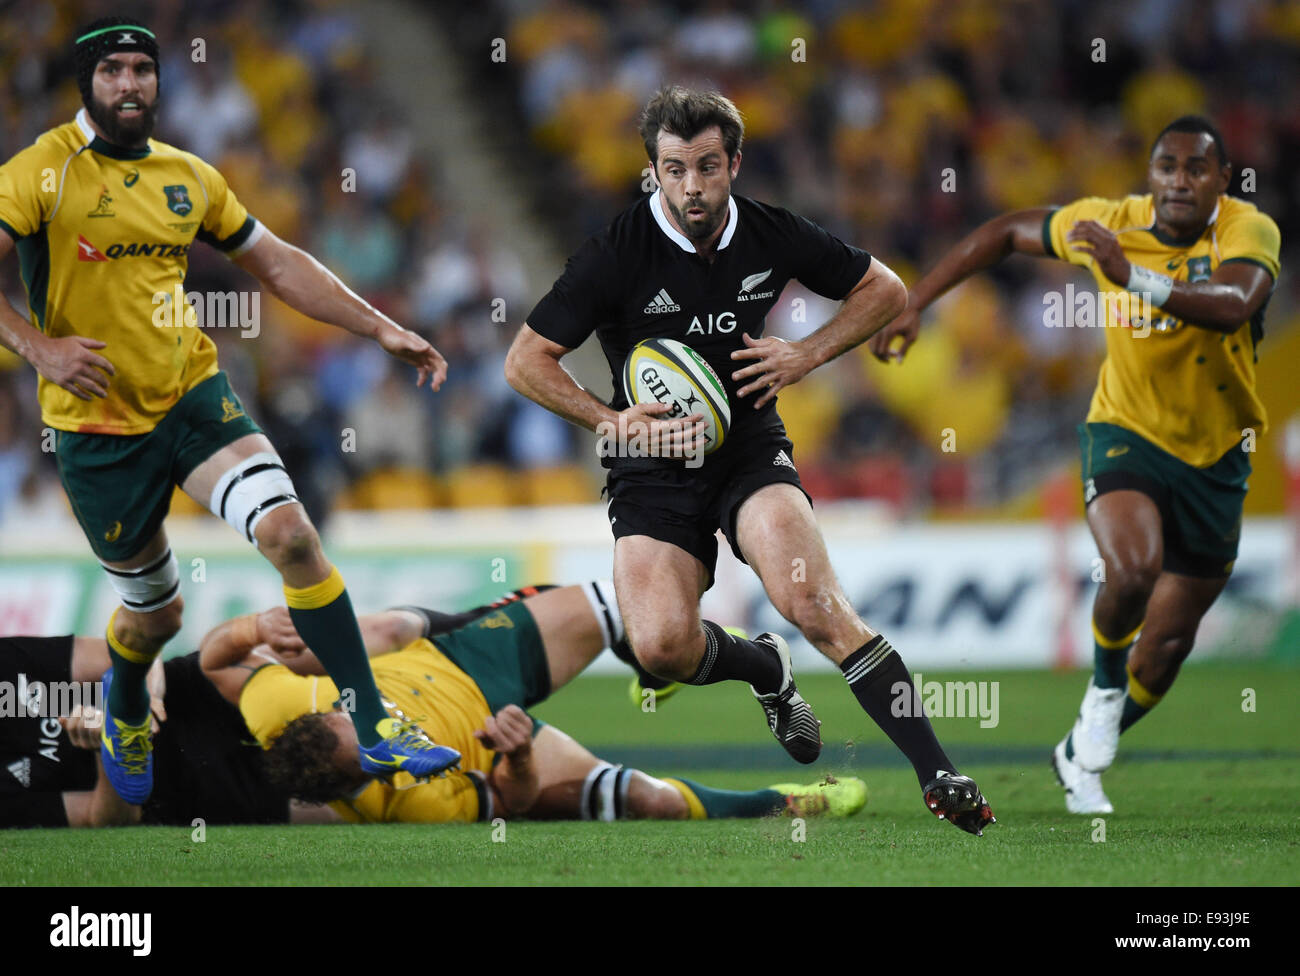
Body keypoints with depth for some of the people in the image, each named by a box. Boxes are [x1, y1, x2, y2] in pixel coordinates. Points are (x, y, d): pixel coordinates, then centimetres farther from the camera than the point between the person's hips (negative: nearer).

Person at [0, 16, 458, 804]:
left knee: (289, 532, -19)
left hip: (194, 393, 3)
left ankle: (374, 730, -15)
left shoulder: (190, 178, 7)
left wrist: (383, 330, 10)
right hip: (98, 423, -3)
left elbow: (277, 264, 15)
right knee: (156, 612, 9)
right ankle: (127, 708, 48)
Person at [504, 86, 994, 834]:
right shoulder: (619, 253, -11)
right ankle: (767, 670, 14)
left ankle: (938, 775, -25)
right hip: (653, 468, 0)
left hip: (752, 452, 0)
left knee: (809, 598, -27)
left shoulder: (773, 236, -4)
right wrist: (612, 422, -18)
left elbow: (887, 291, 11)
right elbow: (526, 361, -6)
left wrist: (807, 356, -3)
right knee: (662, 646, -22)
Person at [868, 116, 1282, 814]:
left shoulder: (1249, 232, -19)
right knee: (1131, 571, -32)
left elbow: (1232, 306, -42)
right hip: (1125, 435, -1)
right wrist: (915, 305, 1)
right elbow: (1007, 233, 5)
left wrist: (1133, 275, -55)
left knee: (1166, 646, 9)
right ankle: (1104, 688, -1)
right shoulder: (1111, 224, -12)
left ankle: (1081, 756, 35)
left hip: (1214, 459, 1)